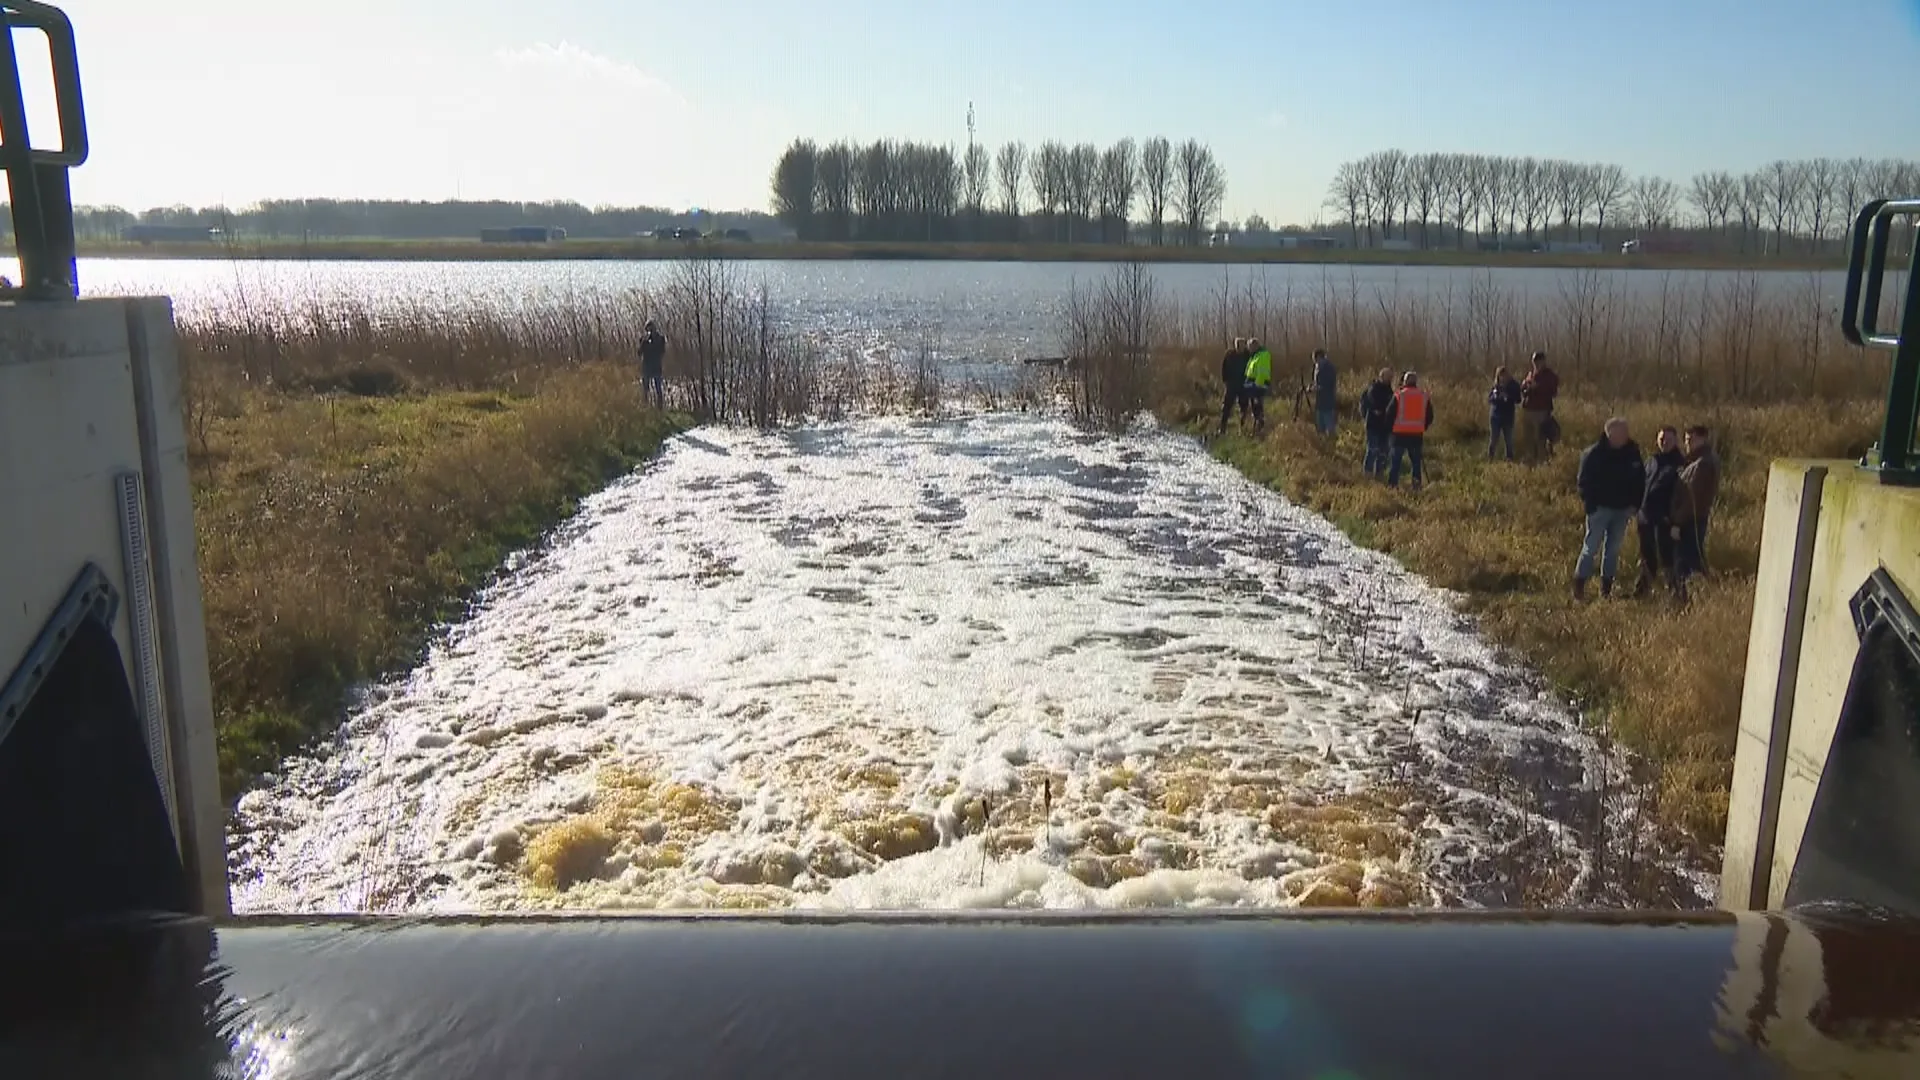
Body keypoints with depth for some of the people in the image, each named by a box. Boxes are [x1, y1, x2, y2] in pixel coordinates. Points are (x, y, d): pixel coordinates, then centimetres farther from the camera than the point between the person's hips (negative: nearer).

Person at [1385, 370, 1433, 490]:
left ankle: (1392, 484, -1)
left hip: (1400, 433, -2)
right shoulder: (1425, 396, 6)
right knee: (1417, 461, 9)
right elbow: (1429, 417, 12)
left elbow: (1390, 414, -2)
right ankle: (1417, 485, 6)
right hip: (1417, 434, 2)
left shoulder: (1399, 396, -4)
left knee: (1396, 460, 3)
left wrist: (1391, 427, 13)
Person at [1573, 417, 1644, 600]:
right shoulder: (1594, 453, -12)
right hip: (1600, 508, -5)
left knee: (1613, 549, 10)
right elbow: (1583, 481, -9)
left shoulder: (1632, 451, 2)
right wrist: (1591, 504, -15)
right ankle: (1578, 587, 2)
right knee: (1592, 547, -4)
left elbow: (1640, 480, 10)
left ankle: (1606, 588, 19)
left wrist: (1635, 503, 3)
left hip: (1623, 509, 5)